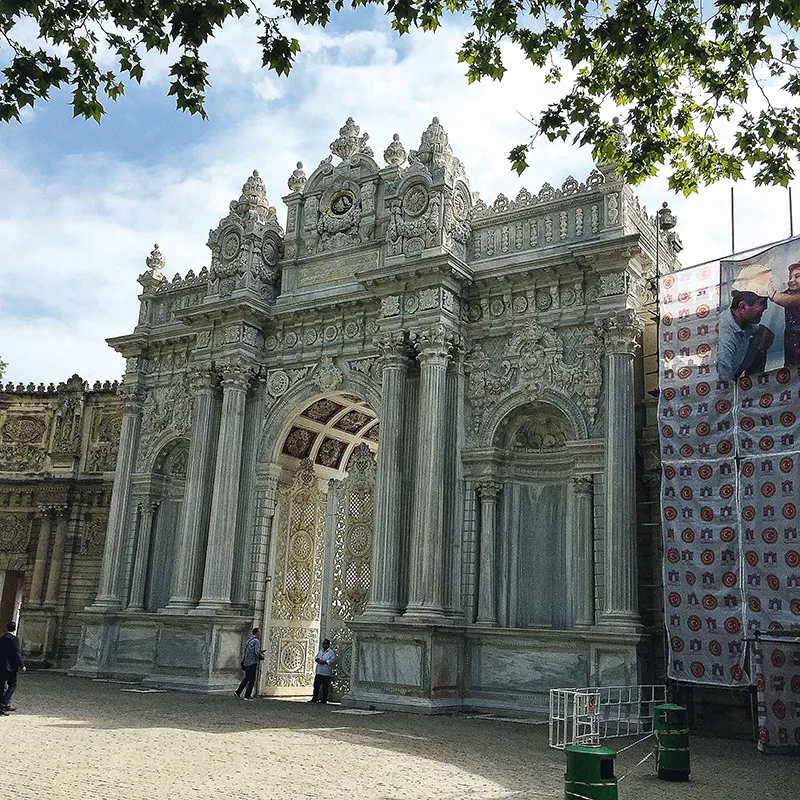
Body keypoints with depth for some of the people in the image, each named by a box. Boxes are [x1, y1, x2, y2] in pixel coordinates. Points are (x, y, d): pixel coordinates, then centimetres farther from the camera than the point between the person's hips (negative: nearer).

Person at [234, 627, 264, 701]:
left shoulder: (248, 640, 14)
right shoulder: (256, 641, -12)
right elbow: (257, 652, -22)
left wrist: (260, 652, 19)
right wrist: (262, 656, -3)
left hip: (246, 662, 8)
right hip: (252, 663, -8)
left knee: (246, 678, 19)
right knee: (251, 680, 0)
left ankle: (238, 692, 15)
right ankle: (247, 696, 1)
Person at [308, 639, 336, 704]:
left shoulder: (331, 653, -5)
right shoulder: (320, 651, 17)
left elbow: (331, 660, -16)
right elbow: (316, 657, 11)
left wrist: (324, 662, -18)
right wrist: (318, 660, -11)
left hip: (326, 673, -6)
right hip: (318, 672, 6)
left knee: (325, 688, 0)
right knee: (316, 686, 9)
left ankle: (324, 700, 7)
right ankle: (314, 699, 17)